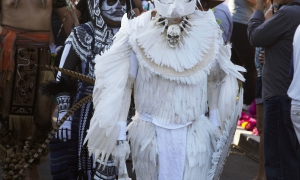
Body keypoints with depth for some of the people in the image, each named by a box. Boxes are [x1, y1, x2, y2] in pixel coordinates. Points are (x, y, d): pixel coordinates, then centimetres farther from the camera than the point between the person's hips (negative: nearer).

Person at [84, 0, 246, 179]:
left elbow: (214, 80, 7)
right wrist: (120, 137, -7)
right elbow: (122, 85, -5)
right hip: (149, 134, 0)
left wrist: (215, 126, 9)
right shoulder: (138, 33, -11)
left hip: (195, 135, 1)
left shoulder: (207, 32, -7)